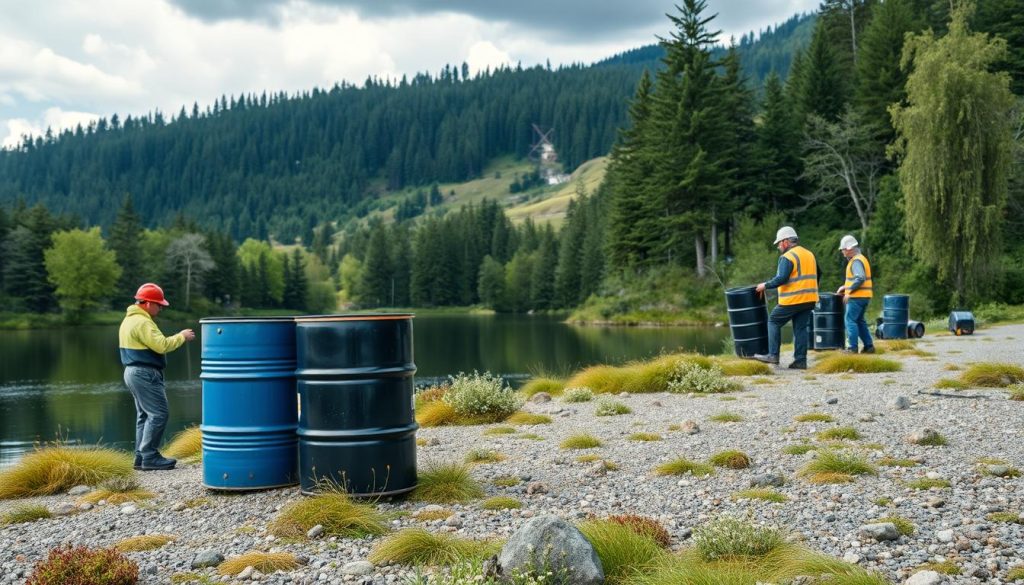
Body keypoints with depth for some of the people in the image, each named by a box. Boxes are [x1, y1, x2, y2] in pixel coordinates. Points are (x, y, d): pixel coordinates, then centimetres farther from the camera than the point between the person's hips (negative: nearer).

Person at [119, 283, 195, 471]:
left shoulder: (129, 320, 16)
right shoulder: (142, 322, -18)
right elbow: (162, 345, -23)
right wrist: (181, 337, -10)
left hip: (133, 372, 11)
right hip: (145, 374, -11)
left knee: (145, 414, 14)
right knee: (158, 414, -9)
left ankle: (141, 456, 17)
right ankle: (149, 457, -8)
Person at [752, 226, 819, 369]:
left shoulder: (787, 257, -12)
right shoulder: (809, 254, 16)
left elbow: (781, 279, -20)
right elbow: (816, 275, 23)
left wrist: (766, 285, -9)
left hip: (792, 300, -8)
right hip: (809, 299, 8)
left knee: (774, 321, 5)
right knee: (800, 328, 9)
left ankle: (773, 355, 1)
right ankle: (800, 361, 6)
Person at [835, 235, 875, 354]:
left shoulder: (856, 261, -14)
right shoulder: (860, 259, 18)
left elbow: (860, 279, -25)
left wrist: (849, 292, -19)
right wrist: (845, 287, 19)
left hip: (857, 297, -10)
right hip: (863, 296, 10)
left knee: (850, 320, -6)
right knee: (860, 321, 15)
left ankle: (852, 347, -6)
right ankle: (869, 346, 15)